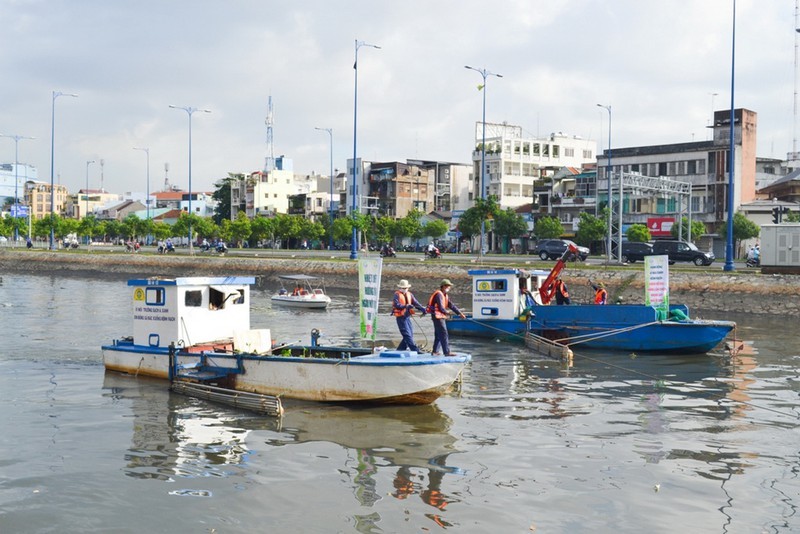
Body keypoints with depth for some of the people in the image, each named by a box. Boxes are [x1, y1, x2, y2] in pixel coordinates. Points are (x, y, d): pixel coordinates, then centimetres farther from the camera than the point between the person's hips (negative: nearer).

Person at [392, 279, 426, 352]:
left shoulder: (409, 294, 12)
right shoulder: (397, 294, -7)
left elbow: (415, 303, 5)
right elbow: (397, 305, -22)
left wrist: (422, 309, -11)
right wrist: (406, 306, -36)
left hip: (407, 317, 7)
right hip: (400, 317, -7)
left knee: (410, 334, 8)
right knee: (407, 335, -9)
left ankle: (400, 350, 16)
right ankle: (415, 350, -12)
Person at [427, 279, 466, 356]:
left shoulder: (445, 295, 15)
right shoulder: (439, 294, -16)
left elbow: (451, 305, 11)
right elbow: (441, 307, -22)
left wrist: (460, 313, 4)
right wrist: (447, 312, -3)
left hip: (441, 316, 10)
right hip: (437, 316, -10)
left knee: (438, 335, 16)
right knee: (444, 334, -11)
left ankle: (435, 351, 24)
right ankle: (447, 352, -13)